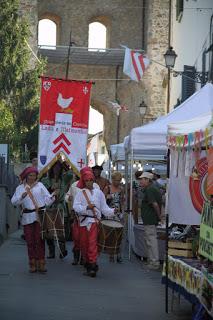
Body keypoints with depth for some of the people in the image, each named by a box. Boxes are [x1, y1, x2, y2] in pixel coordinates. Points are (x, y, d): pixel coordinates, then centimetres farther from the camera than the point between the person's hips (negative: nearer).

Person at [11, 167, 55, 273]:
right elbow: (14, 201, -1)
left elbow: (47, 197, 5)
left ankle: (41, 264, -2)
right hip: (27, 217, 1)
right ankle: (32, 264, 9)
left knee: (40, 240, -4)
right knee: (30, 241, 2)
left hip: (40, 215, -1)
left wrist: (51, 197, -17)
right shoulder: (20, 188, 10)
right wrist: (22, 196, -18)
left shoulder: (40, 185, 9)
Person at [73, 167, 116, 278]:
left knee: (92, 243, -13)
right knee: (84, 243, 8)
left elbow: (104, 207, 9)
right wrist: (87, 207, -19)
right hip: (83, 220, 2)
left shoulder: (98, 192, 9)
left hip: (94, 220, -2)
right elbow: (76, 206, -6)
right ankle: (87, 262, 25)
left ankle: (93, 266, -15)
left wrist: (112, 211, -8)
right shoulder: (81, 193, 6)